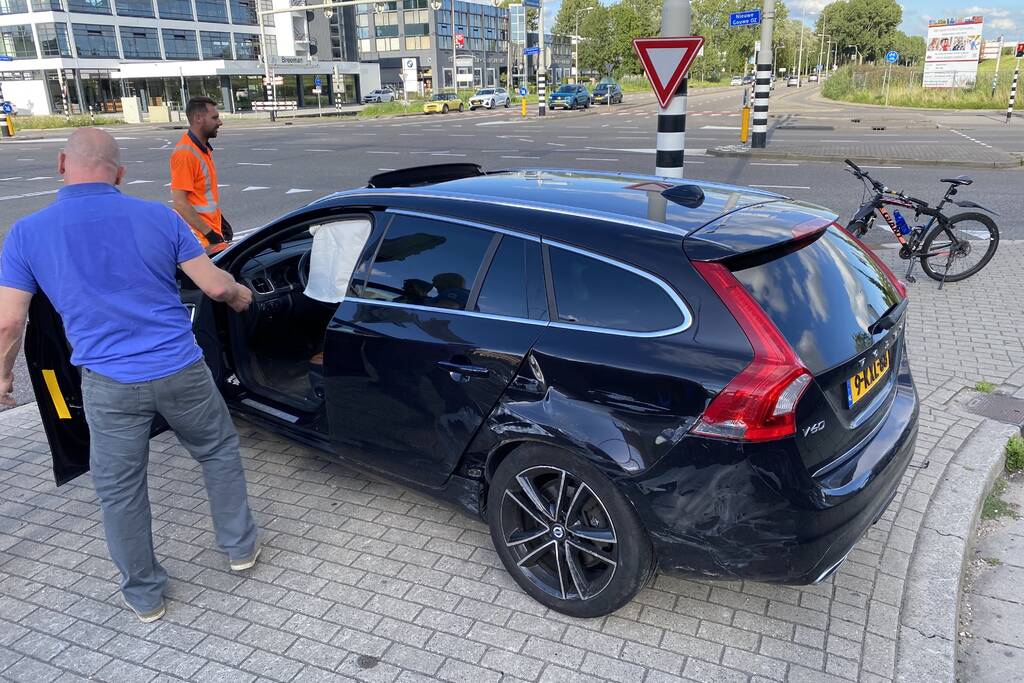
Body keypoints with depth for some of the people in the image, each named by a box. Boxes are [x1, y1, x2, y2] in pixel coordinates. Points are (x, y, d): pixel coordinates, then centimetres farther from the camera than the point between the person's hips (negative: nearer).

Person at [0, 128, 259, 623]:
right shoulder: (158, 217, -4)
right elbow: (216, 287, -3)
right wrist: (240, 296, 20)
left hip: (109, 386, 0)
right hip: (180, 372, 0)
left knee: (119, 491, 17)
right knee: (219, 454, 24)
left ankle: (144, 595, 30)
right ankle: (240, 547, 35)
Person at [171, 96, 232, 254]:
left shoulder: (204, 148, 10)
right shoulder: (185, 153, -19)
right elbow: (180, 203, -22)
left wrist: (220, 220, 20)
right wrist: (210, 234, -21)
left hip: (211, 228, 9)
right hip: (201, 236, -9)